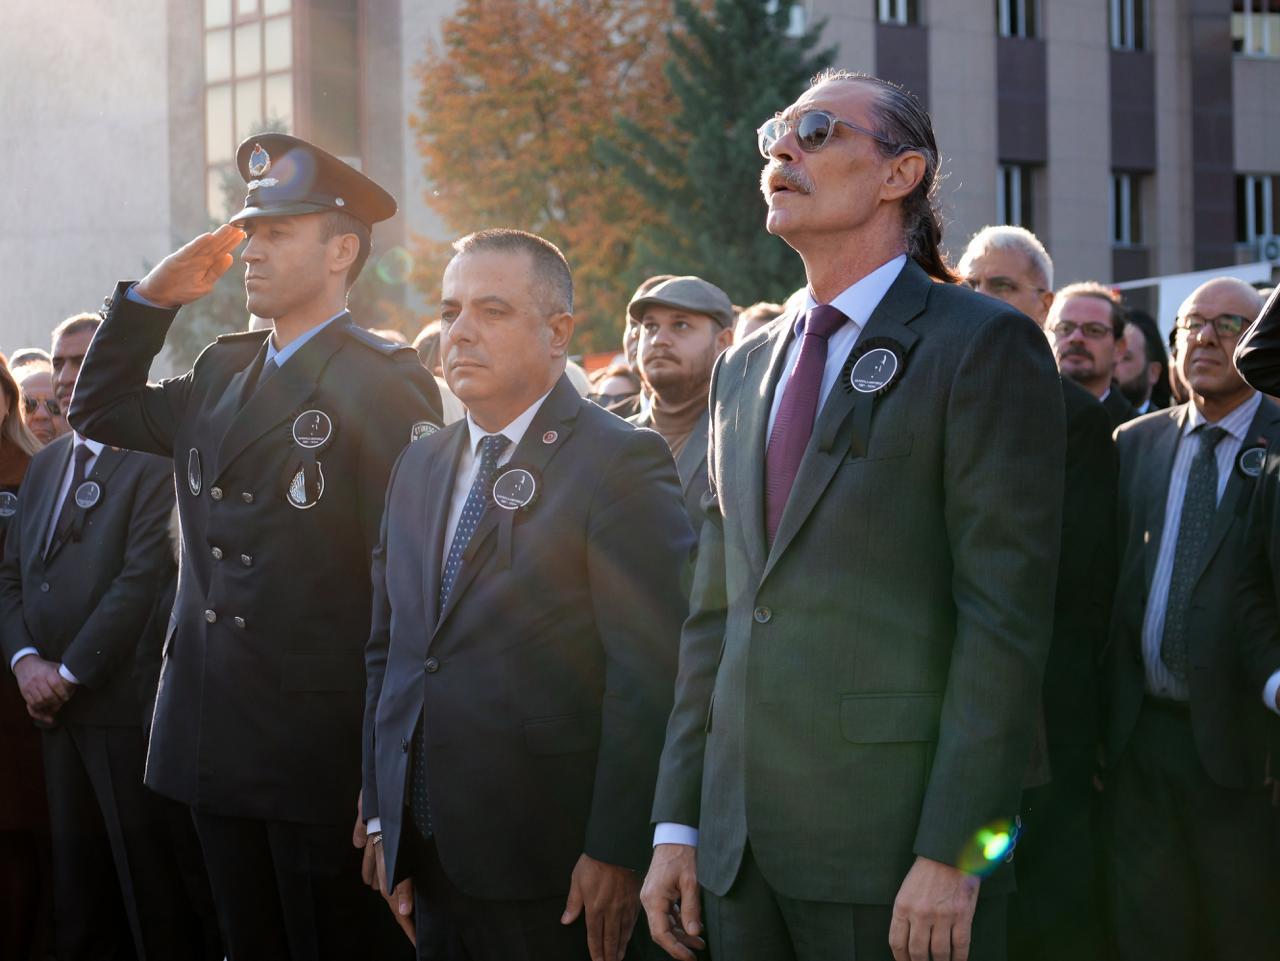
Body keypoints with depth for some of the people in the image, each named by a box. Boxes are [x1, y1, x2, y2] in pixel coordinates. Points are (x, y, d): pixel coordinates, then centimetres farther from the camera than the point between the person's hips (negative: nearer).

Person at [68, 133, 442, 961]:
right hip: (216, 738, 7)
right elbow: (100, 410, 25)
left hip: (321, 753, -7)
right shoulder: (221, 373, 13)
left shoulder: (385, 384, -10)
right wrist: (151, 298, 10)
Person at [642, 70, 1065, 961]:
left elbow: (1006, 616, -11)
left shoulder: (985, 345, -5)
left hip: (897, 850, -6)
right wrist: (678, 823, 10)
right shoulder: (743, 370, 16)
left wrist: (951, 853, -17)